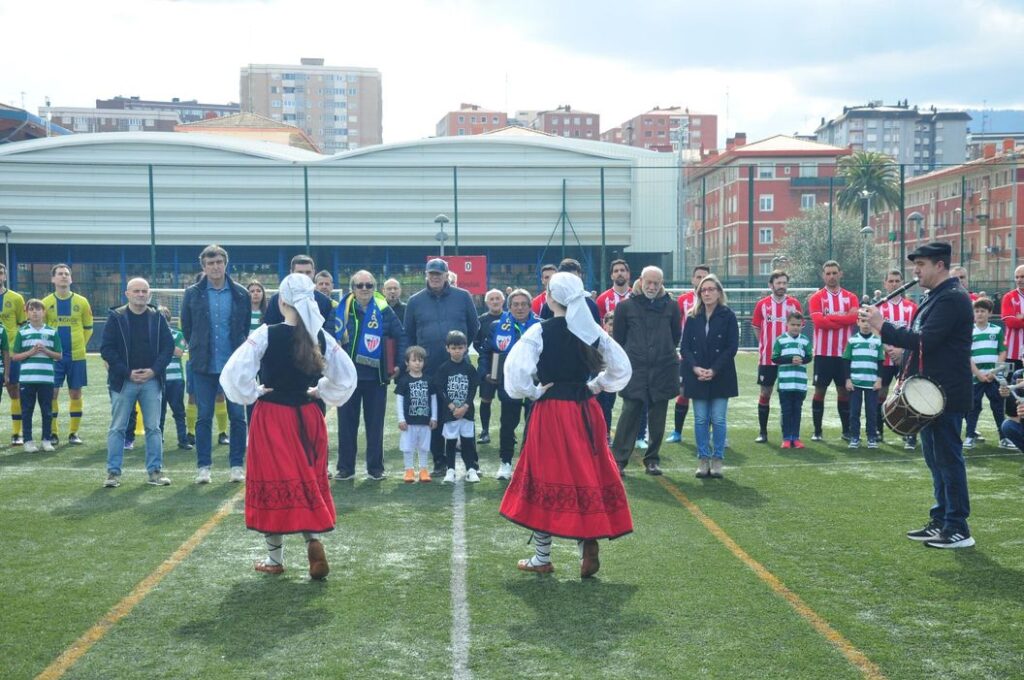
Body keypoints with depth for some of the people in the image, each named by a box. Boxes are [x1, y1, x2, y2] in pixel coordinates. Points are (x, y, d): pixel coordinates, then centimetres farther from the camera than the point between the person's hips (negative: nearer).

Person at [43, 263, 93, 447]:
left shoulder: (81, 302, 3)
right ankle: (53, 433, 8)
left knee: (75, 393, 3)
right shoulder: (46, 302, 1)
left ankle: (74, 433, 11)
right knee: (52, 393, -1)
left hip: (76, 355, 1)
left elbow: (88, 328, 12)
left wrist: (79, 345, 6)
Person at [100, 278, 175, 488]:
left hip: (152, 381, 2)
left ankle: (155, 470, 12)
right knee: (117, 428, 3)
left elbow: (168, 346, 4)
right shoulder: (116, 317, 0)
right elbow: (107, 349, -4)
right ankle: (113, 471, 9)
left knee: (153, 428, 5)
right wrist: (127, 372, -12)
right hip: (123, 381, -2)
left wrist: (154, 370, -9)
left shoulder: (157, 318, 6)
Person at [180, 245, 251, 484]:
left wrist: (240, 351, 9)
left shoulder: (241, 294, 1)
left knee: (237, 416, 3)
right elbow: (186, 327, 10)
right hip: (204, 366, 0)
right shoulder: (193, 294, 1)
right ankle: (203, 466, 12)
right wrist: (197, 349, 12)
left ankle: (237, 465, 12)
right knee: (203, 417, 5)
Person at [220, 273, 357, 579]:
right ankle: (314, 539, -4)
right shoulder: (320, 336, -2)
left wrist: (252, 393, -3)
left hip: (272, 419, -3)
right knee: (309, 482, 16)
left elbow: (235, 372, -18)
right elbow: (347, 375, 5)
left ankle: (275, 559, 17)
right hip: (308, 418, 4)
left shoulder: (267, 334, -14)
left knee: (275, 483, 7)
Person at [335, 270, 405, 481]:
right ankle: (345, 468, 16)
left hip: (376, 376, 0)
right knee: (346, 423, 6)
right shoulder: (342, 309, -1)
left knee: (375, 424, 8)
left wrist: (399, 364, -1)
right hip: (348, 376, 0)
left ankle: (375, 468, 17)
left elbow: (401, 337, 4)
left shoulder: (384, 310, 0)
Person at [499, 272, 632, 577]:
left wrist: (533, 392, -6)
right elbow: (622, 367, 8)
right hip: (586, 412, 4)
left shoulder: (540, 331, -10)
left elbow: (516, 368, -21)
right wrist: (596, 386, 13)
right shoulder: (592, 331, 2)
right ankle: (588, 550, 6)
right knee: (587, 477, 12)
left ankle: (542, 559, 15)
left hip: (551, 412, -4)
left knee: (548, 479, 6)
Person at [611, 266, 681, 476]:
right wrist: (622, 362, 9)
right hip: (634, 370, -2)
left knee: (657, 419, 6)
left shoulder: (671, 306, 7)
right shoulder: (626, 306, 3)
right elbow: (618, 339, 9)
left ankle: (652, 460, 16)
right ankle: (619, 460, 1)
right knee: (629, 415, -6)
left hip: (663, 370, 2)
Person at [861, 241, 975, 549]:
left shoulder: (952, 298, -16)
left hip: (946, 394, -10)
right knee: (935, 458, 14)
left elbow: (925, 340, -25)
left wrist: (883, 326, -20)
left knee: (948, 457, -5)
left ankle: (958, 529, 1)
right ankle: (940, 521, 23)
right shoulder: (933, 297, 15)